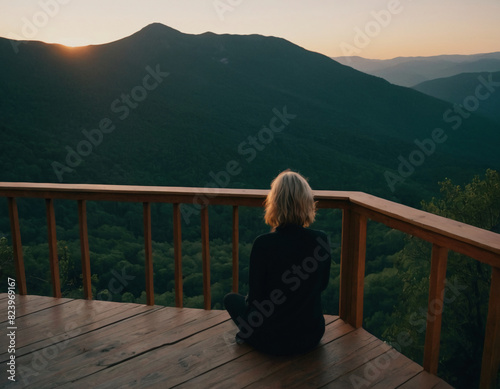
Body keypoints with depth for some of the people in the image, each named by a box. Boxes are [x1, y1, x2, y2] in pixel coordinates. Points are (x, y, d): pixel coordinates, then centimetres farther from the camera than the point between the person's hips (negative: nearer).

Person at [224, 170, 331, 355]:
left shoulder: (263, 244, -23)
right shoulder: (321, 240, -13)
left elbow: (255, 297, -13)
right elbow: (323, 284, 4)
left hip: (273, 340, -4)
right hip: (312, 336, 4)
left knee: (231, 298, 23)